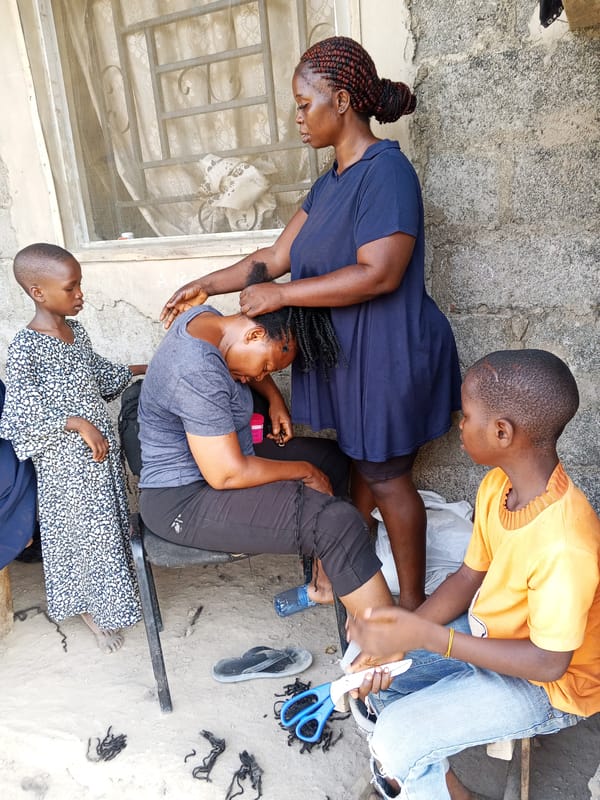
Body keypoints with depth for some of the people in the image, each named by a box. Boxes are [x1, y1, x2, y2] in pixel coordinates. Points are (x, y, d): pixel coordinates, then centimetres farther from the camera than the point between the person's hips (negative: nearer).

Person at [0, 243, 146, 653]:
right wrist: (78, 423, -27)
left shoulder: (76, 330, 5)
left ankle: (114, 586, 41)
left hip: (101, 441, 7)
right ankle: (92, 613, 25)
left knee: (109, 519, 19)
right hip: (64, 459, -7)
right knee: (79, 529, 6)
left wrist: (139, 370, 22)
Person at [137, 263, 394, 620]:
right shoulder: (199, 373, -29)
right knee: (337, 523, -24)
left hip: (217, 461, 11)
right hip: (185, 501, -11)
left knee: (334, 457, 12)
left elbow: (251, 367, 23)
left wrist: (276, 399, 6)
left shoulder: (206, 318, 0)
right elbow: (227, 475, -29)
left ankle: (327, 581, 15)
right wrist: (304, 471, -14)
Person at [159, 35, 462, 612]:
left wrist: (281, 295, -23)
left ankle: (411, 601, 27)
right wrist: (208, 285, 7)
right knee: (356, 467, 18)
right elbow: (278, 255, 12)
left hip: (385, 356, -8)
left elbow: (378, 273, -27)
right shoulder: (330, 182, 12)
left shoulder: (386, 171, -17)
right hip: (344, 354, 8)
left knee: (385, 478, 5)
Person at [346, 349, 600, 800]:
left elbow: (549, 662, -27)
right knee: (374, 671, 5)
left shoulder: (564, 545, -36)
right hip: (488, 633, 7)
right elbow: (470, 577, -2)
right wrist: (400, 635, -14)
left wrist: (427, 637, -32)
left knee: (396, 738, -17)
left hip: (544, 684, -7)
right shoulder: (498, 484, -12)